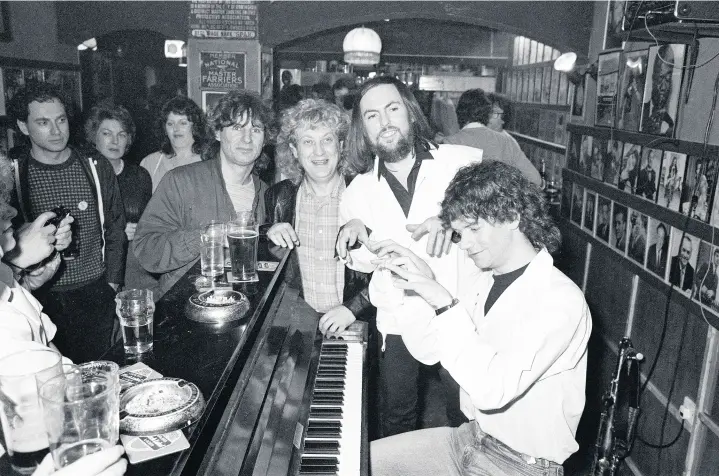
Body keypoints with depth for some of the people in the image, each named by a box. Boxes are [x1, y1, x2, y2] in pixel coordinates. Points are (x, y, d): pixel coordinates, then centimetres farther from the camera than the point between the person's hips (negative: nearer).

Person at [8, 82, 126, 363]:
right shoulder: (11, 171, -2)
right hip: (40, 298, -1)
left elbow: (115, 228, 7)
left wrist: (113, 283, 4)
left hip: (95, 293, 1)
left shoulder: (95, 166, 2)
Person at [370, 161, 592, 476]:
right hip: (469, 438, 7)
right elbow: (428, 352, 0)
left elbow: (492, 390, -33)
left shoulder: (561, 300, -24)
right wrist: (418, 284, -14)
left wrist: (444, 302, -34)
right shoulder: (476, 278, -1)